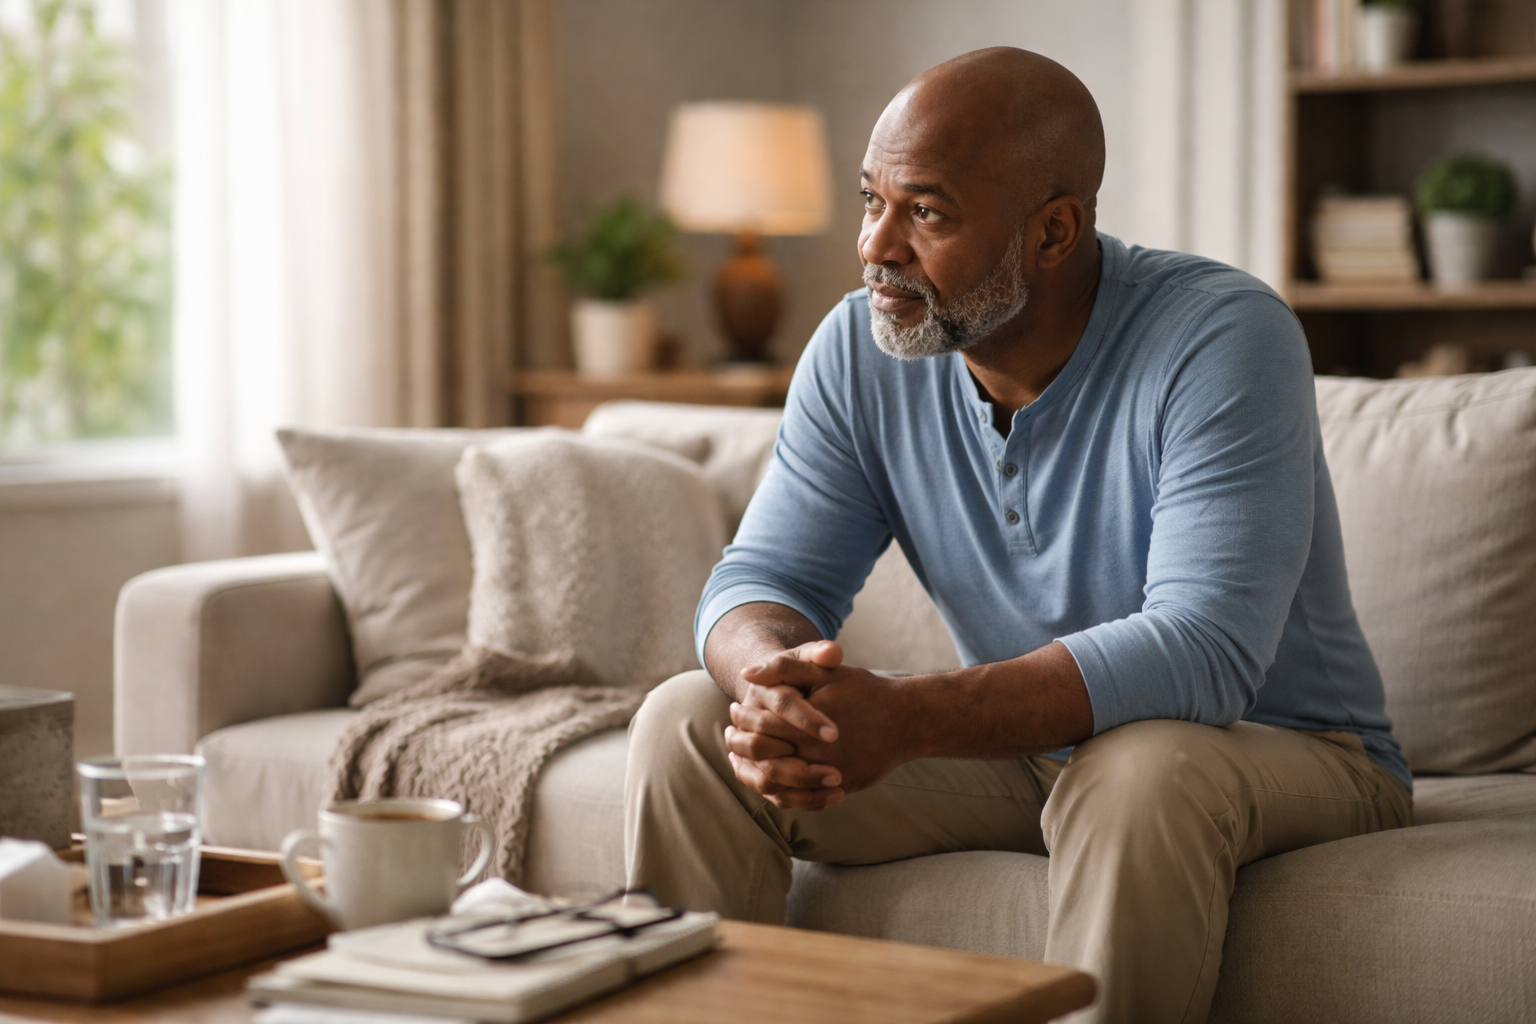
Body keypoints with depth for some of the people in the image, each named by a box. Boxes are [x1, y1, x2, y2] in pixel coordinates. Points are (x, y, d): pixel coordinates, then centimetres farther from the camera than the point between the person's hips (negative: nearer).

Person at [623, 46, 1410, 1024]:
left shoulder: (1224, 338, -23)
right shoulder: (859, 350, -5)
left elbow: (1202, 652, -32)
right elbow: (763, 576, -5)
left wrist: (904, 718, -43)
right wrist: (775, 684, -32)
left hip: (1284, 748, -5)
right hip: (1023, 750, 5)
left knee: (1136, 772, -39)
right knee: (689, 724, -10)